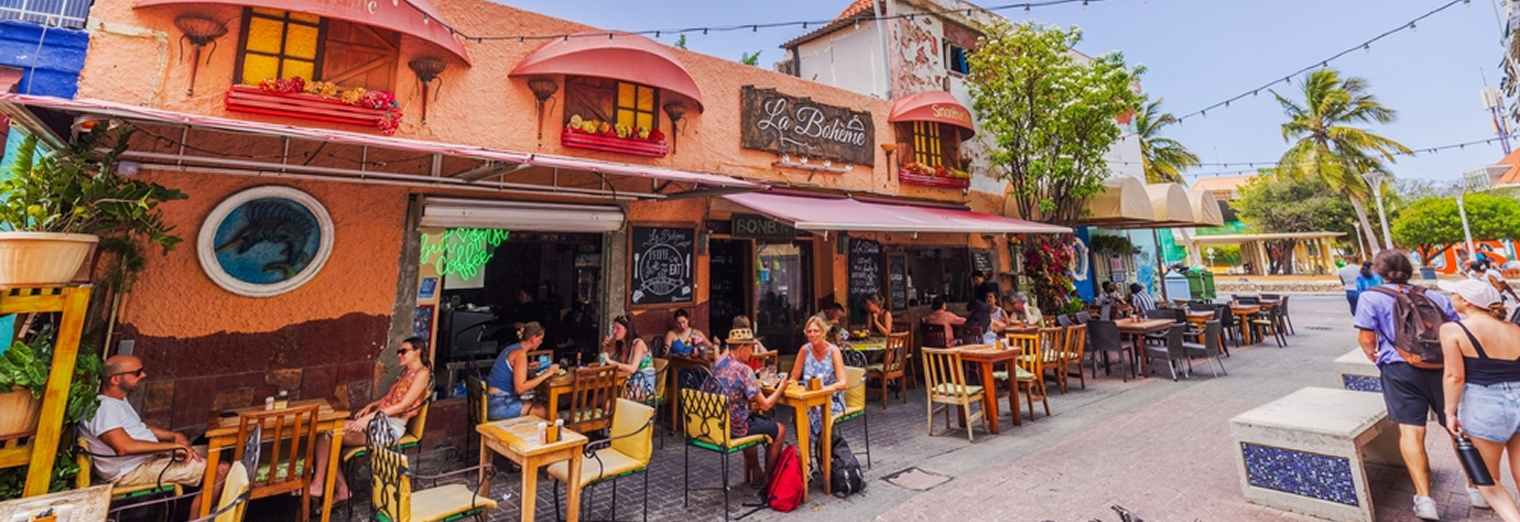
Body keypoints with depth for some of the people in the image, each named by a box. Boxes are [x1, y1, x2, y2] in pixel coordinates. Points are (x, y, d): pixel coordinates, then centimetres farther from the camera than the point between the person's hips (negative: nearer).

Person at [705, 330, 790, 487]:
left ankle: (756, 475, 38)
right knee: (780, 430, 12)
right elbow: (765, 405, -20)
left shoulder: (716, 365, 1)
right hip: (734, 428, -7)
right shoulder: (743, 369, -21)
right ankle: (767, 479, 25)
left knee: (753, 421, 35)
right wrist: (781, 388, -3)